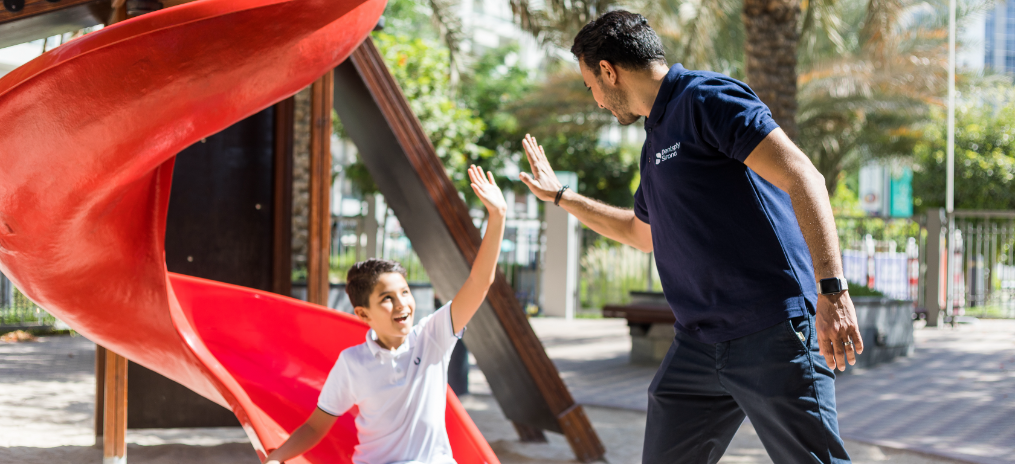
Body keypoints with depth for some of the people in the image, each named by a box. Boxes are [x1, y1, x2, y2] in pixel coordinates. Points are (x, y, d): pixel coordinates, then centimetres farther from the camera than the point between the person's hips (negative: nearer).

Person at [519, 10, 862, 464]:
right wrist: (560, 196, 45)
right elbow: (642, 232, 38)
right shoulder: (656, 140, 19)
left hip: (771, 331, -9)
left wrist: (832, 290, -28)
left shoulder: (706, 97, -8)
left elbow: (802, 178, -18)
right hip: (698, 342, 9)